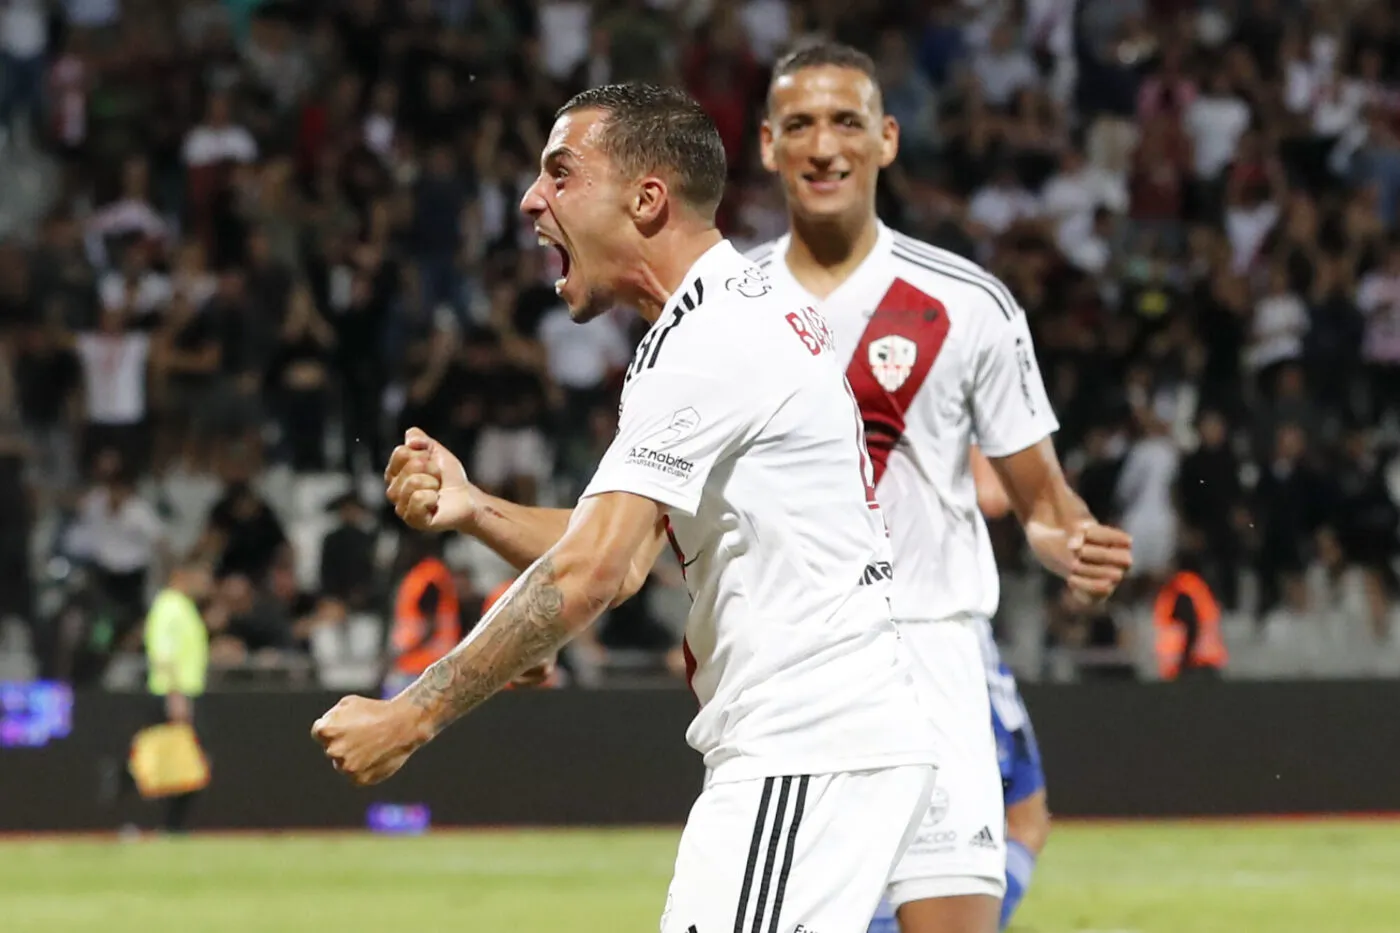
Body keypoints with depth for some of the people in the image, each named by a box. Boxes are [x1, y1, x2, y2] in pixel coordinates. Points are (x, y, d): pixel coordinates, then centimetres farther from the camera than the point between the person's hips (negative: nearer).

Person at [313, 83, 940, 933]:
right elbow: (624, 562, 17)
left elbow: (586, 577, -21)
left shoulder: (709, 339, -14)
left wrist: (411, 717, -17)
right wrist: (473, 510, 2)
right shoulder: (745, 315, 18)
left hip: (812, 752, -11)